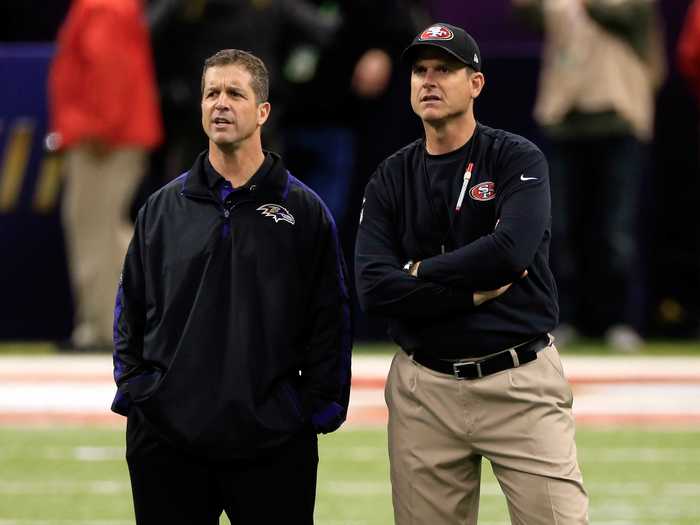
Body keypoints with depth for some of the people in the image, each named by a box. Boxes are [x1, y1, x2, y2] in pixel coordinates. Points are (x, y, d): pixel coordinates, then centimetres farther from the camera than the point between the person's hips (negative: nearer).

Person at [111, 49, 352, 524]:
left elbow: (330, 320, 3)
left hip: (273, 444, -2)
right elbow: (131, 310, 13)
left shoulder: (304, 211, 4)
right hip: (167, 440, 2)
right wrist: (133, 388, 2)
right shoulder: (162, 209, 10)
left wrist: (318, 406, -4)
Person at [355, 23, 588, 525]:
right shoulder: (391, 179, 8)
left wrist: (421, 272, -7)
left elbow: (511, 249, -19)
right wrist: (476, 292, -10)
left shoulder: (517, 159, -1)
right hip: (423, 390, 3)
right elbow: (374, 288, -5)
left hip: (520, 385, -3)